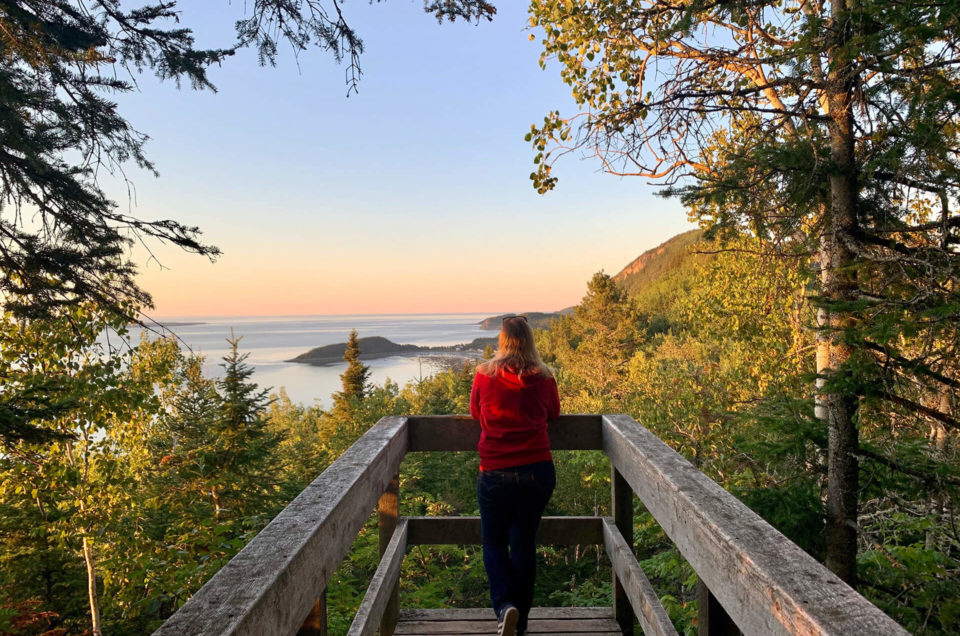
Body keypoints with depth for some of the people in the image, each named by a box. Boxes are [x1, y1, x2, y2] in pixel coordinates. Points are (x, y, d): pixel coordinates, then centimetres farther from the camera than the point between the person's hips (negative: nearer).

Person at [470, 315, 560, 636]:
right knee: (524, 542, 14)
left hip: (495, 473, -1)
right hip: (538, 470, 2)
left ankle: (504, 605, -5)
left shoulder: (484, 375, -3)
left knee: (494, 543, 15)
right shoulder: (544, 378, 0)